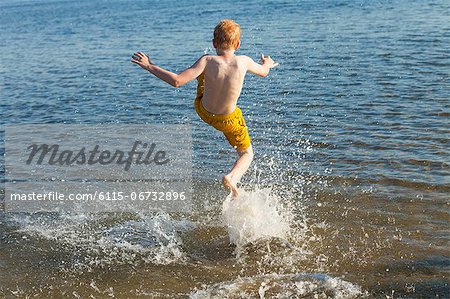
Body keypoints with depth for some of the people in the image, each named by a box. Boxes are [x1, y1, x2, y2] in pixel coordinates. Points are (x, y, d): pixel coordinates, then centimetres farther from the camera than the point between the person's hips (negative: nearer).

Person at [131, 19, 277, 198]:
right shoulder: (243, 62, -21)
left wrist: (149, 66, -27)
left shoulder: (207, 61, -27)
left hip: (203, 111, 1)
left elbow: (177, 81, -37)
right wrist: (267, 63, 27)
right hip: (229, 120, -1)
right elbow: (263, 72, 2)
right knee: (246, 154, 19)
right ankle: (232, 177, -11)